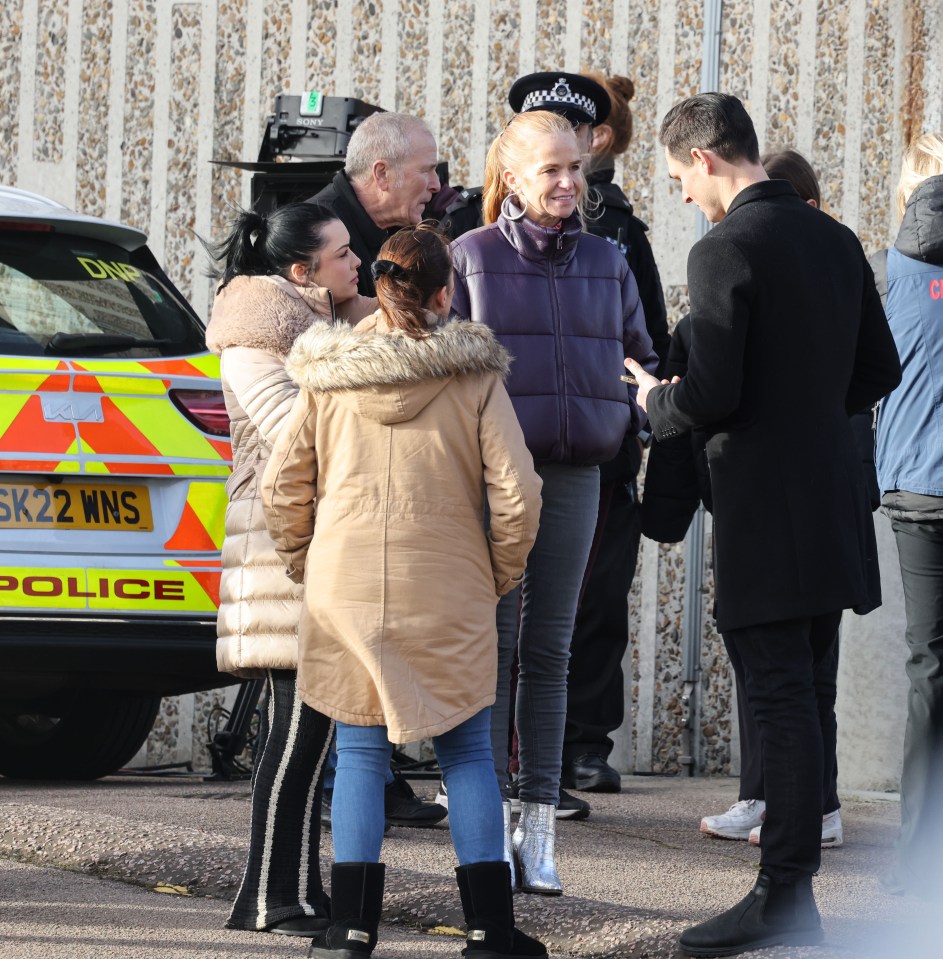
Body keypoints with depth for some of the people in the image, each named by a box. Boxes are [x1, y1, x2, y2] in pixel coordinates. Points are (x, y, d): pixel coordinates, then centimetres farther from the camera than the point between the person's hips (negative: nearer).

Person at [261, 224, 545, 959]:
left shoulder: (327, 377, 2)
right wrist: (501, 576, 7)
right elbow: (516, 493, -7)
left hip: (346, 588, 1)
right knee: (468, 753, 8)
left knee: (361, 754, 8)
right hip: (449, 596, -1)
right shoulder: (474, 376, -4)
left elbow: (283, 487, 5)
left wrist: (305, 564, 18)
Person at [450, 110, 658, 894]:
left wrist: (641, 414, -1)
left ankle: (540, 831, 8)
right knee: (494, 647, -3)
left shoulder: (607, 263, 11)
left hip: (574, 476, 3)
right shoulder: (471, 257, 0)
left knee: (550, 651, 6)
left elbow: (639, 358, 19)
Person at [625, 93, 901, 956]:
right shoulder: (836, 240, 9)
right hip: (836, 498, 8)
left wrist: (655, 402, 1)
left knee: (781, 699, -6)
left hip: (766, 511, -8)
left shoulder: (726, 251, -14)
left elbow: (712, 395, -19)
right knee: (801, 694, 12)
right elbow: (879, 370, 15)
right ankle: (790, 877, 16)